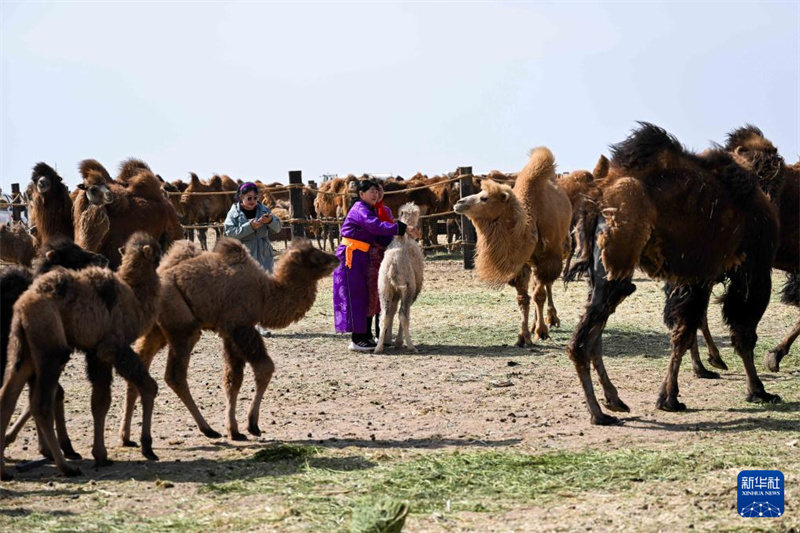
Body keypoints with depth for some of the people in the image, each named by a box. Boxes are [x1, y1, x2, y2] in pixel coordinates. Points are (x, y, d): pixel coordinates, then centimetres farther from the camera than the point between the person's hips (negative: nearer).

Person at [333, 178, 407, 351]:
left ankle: (366, 335, 16)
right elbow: (376, 226, -27)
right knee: (355, 295, -8)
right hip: (351, 255, -9)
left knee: (365, 296, 10)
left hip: (362, 256, 9)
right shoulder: (360, 210, -13)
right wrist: (400, 229, -29)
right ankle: (356, 339, -8)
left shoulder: (370, 210, 16)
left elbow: (376, 233, 8)